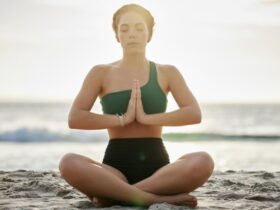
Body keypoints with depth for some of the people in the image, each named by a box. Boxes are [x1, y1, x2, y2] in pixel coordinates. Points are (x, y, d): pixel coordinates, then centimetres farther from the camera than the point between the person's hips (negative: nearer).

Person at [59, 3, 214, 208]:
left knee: (203, 162, -32)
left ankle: (112, 194, -26)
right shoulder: (101, 73, 9)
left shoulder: (167, 73, 11)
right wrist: (122, 119, -11)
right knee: (69, 163, -33)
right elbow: (74, 119, -4)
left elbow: (194, 114, -4)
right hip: (116, 167, -1)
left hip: (156, 167, 1)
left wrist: (147, 118, -12)